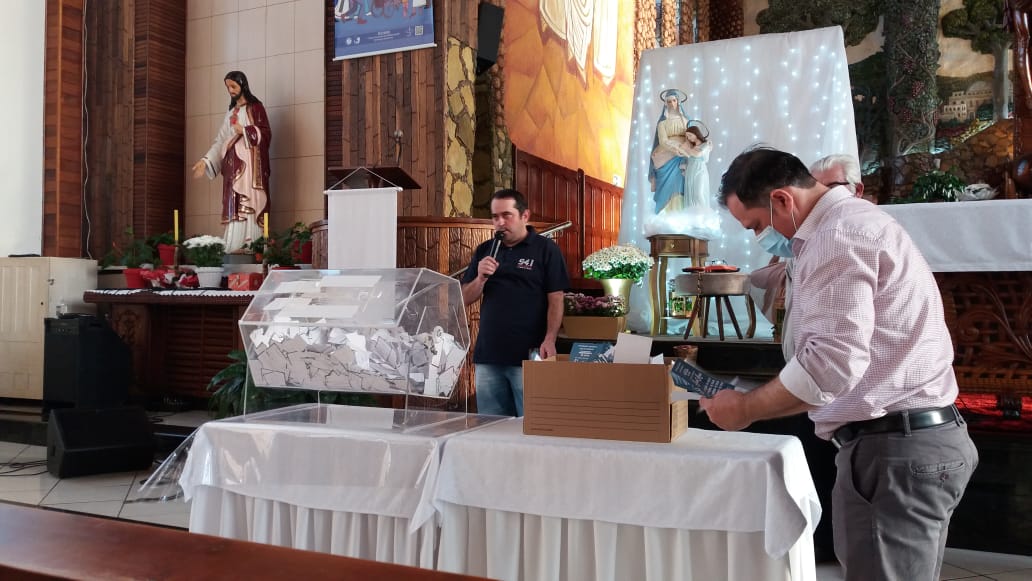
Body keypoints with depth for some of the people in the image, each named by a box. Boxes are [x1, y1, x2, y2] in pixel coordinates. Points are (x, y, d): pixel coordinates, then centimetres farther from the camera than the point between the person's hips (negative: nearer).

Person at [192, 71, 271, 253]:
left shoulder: (255, 107, 4)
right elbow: (220, 141, 16)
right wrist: (205, 160, 5)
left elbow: (266, 133, -6)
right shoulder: (230, 113, 21)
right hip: (233, 164, 6)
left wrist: (244, 130, -13)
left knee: (249, 204, -14)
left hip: (249, 163, -6)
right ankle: (233, 248, -3)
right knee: (234, 206, -1)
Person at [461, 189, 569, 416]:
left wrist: (549, 340, -17)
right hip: (488, 354, 5)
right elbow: (465, 299, 11)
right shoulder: (484, 251, 13)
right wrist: (481, 278, -8)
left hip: (528, 355, -5)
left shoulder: (545, 249, -1)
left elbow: (555, 300, -6)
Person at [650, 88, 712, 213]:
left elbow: (691, 138, 6)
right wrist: (683, 151, -20)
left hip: (682, 160, 2)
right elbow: (663, 142, -9)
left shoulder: (685, 120, 12)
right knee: (668, 190, -7)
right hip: (667, 159, -2)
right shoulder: (662, 122, 3)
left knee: (680, 190, 0)